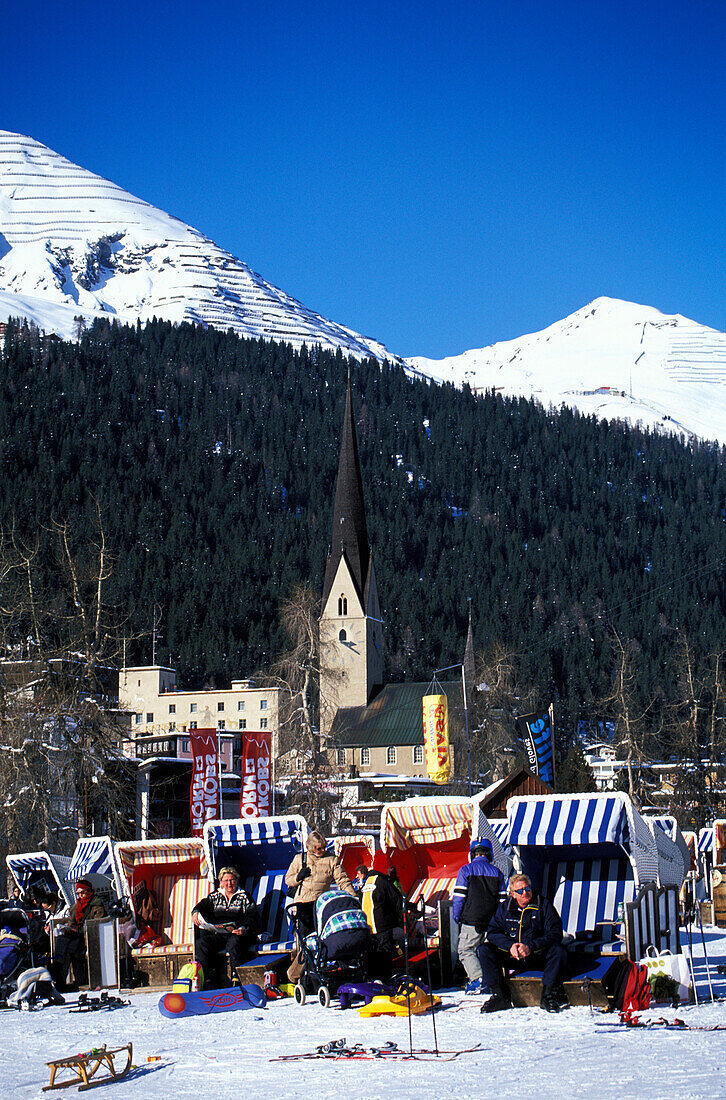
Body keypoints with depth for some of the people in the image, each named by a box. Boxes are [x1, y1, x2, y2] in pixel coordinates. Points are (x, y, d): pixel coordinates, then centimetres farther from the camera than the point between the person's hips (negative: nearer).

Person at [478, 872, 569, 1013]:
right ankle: (499, 995, -17)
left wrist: (530, 947, -24)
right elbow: (493, 932, 0)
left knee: (558, 951, -32)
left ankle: (548, 995, -22)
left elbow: (555, 934, -10)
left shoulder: (544, 905, -2)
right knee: (484, 949, -18)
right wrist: (510, 945, -21)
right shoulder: (504, 908, 6)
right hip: (513, 959, 2)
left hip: (538, 957, -2)